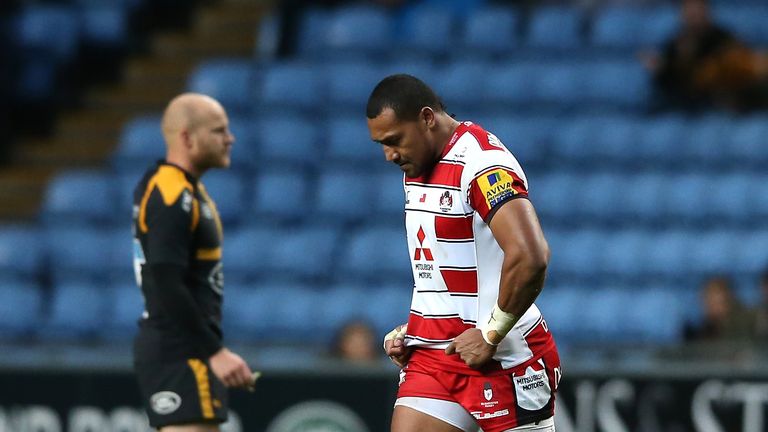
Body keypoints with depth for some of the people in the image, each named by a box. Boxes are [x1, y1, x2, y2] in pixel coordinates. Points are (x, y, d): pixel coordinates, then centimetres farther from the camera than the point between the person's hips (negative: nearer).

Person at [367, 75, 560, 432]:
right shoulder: (417, 168, 14)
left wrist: (490, 336, -20)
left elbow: (530, 258, -28)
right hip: (432, 356, 8)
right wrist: (411, 331, 13)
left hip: (502, 358, -8)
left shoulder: (482, 162, -16)